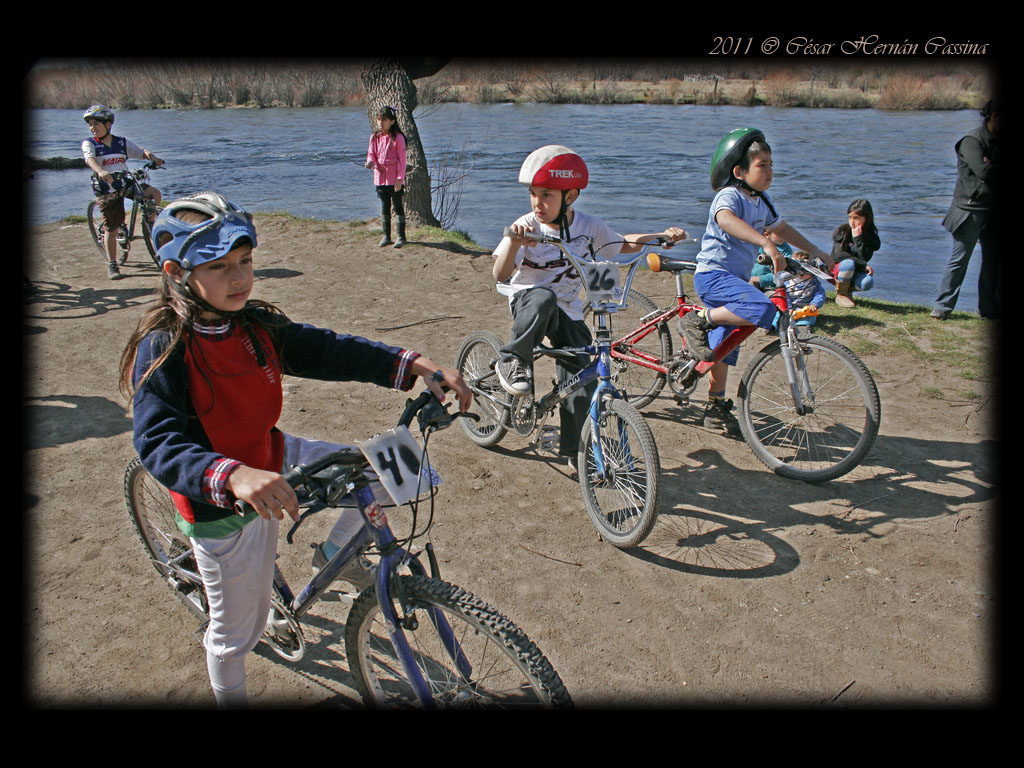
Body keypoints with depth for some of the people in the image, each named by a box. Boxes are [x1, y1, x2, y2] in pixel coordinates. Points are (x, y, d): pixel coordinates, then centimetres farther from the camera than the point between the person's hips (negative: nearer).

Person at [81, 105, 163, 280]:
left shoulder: (122, 142, 6)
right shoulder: (89, 144, -3)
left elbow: (141, 152, 0)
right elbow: (90, 159, -22)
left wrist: (152, 157, -24)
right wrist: (101, 171, -44)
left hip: (127, 183, 2)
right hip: (106, 191, -2)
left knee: (155, 193, -23)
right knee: (111, 229, -1)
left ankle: (151, 222, 3)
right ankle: (112, 265, 11)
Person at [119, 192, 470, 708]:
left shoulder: (255, 325, -6)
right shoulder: (162, 349, -25)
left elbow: (328, 351, -10)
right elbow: (158, 444, -35)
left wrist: (414, 365, -22)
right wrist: (235, 476, -54)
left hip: (273, 461, 6)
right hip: (223, 507, -6)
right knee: (239, 629, 12)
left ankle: (335, 555, 28)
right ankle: (231, 698, 43)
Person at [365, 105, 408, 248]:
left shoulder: (397, 137, -8)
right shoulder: (375, 137, 6)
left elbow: (402, 159, -9)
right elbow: (371, 153, 12)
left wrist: (400, 179, -13)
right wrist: (370, 162, -13)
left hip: (394, 179, -5)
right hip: (380, 178, 5)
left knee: (398, 206, 1)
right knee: (384, 207, 11)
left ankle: (401, 236, 9)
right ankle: (386, 236, 19)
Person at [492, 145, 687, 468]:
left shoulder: (588, 226, -4)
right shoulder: (526, 227, -14)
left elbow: (623, 244, 14)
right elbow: (500, 274, -24)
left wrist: (664, 235, 1)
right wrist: (513, 242, -42)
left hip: (568, 313, 3)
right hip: (528, 301, -3)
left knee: (580, 384, -4)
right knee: (543, 297, -42)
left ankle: (573, 448, 19)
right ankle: (513, 361, -23)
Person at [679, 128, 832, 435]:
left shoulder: (762, 200, 12)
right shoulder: (729, 196, -16)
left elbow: (782, 228, 29)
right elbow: (726, 219, -40)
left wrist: (815, 251, 23)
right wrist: (767, 243, -51)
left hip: (735, 277, 9)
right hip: (713, 274, -9)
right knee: (763, 309, -32)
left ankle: (716, 407, 25)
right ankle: (699, 320, -16)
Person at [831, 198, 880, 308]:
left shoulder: (871, 236, -4)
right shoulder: (842, 230, -8)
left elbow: (864, 258, -18)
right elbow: (839, 254, -18)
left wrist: (858, 238, -23)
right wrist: (863, 265, -22)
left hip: (856, 271, 2)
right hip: (836, 268, -2)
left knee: (868, 282, -31)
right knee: (849, 263, -36)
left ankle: (848, 289, 3)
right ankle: (841, 294, -14)